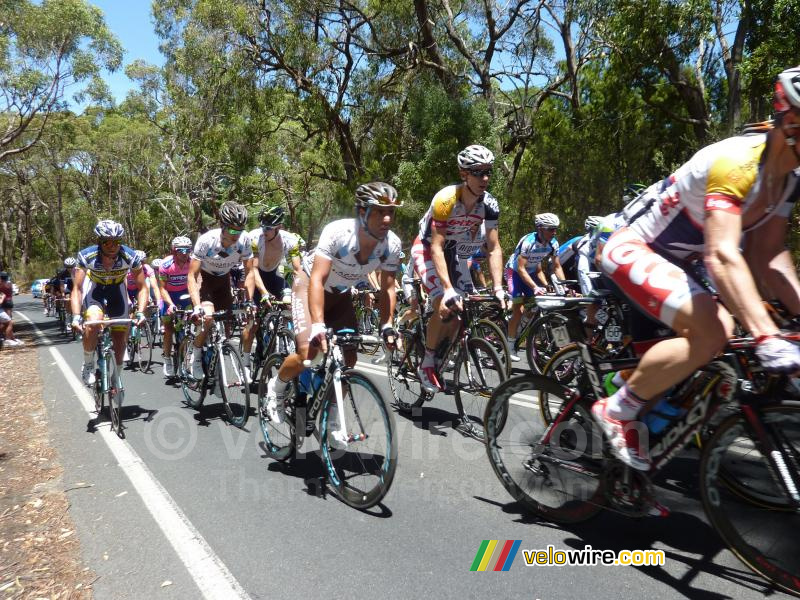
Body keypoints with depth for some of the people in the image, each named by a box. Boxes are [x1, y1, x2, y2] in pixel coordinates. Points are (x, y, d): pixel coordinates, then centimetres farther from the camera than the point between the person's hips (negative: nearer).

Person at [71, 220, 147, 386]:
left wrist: (140, 313, -36)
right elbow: (77, 288, -28)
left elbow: (142, 288, -22)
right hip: (94, 289, -1)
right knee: (93, 324, -31)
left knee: (120, 339, 1)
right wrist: (76, 317, -41)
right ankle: (88, 365, -6)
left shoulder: (130, 256, -29)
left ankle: (116, 378, 26)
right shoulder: (86, 256, -30)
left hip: (117, 290, 1)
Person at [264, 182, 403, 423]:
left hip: (340, 295, 4)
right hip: (310, 286, -4)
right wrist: (318, 326, -47)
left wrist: (387, 326, -23)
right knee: (308, 353, -20)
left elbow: (387, 288, -12)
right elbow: (317, 280, -37)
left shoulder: (392, 244, -23)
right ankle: (276, 387, 13)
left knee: (349, 360, -5)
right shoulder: (337, 232, -35)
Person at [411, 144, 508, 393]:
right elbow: (436, 248, -34)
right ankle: (427, 364, -5)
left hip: (454, 251, 6)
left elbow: (494, 249, -15)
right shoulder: (445, 199, -32)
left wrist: (498, 288, -25)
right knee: (445, 306, -23)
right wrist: (448, 289, -42)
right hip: (427, 249, -6)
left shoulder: (489, 204, -17)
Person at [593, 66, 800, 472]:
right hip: (630, 249, -10)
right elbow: (722, 258, -37)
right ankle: (618, 411, -9)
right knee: (710, 331, -25)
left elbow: (768, 256, 0)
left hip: (667, 257, 10)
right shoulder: (736, 162, -27)